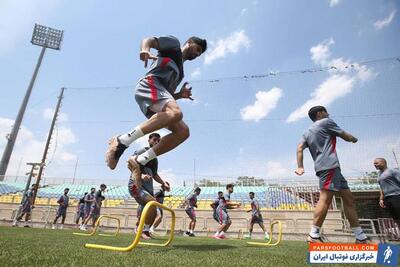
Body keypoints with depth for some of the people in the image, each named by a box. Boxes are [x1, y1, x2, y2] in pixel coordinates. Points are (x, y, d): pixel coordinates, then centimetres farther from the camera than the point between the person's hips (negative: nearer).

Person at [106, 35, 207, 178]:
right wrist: (145, 49, -21)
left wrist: (180, 95, 14)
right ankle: (121, 141, -32)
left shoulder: (180, 70, 37)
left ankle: (140, 161, -10)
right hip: (150, 84, -8)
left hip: (158, 100, 8)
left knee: (183, 131, -7)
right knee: (175, 113, -35)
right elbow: (149, 40, 2)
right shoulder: (173, 44, 19)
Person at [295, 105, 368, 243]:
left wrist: (300, 167, 1)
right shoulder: (326, 122, 6)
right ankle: (314, 235, -18)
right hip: (329, 165, -9)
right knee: (325, 198, -16)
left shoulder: (307, 132, 24)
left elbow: (299, 148, 9)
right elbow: (347, 137, 11)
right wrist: (353, 138, 34)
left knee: (349, 198, 11)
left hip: (330, 167, 9)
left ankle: (361, 237, 14)